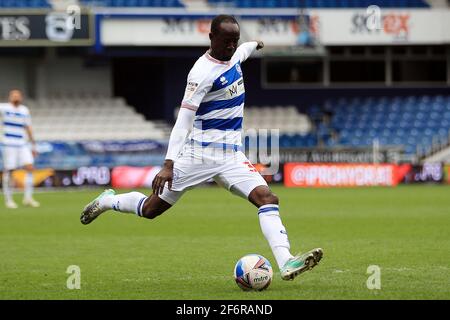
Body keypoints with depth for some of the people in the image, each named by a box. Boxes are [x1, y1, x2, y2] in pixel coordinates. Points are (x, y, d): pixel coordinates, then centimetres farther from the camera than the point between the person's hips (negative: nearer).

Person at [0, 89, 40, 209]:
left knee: (30, 167, -7)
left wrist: (33, 145, 20)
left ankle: (28, 198, -1)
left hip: (23, 145, 5)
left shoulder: (24, 111, 13)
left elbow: (28, 128, 20)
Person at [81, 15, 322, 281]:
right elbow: (183, 120, -22)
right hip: (200, 153, -6)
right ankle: (107, 201, 35)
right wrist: (169, 165, -28)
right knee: (151, 209, 5)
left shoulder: (233, 56, 7)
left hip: (232, 156, 6)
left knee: (267, 198, -17)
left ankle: (286, 263, -28)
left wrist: (255, 45, 58)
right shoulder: (203, 72, -18)